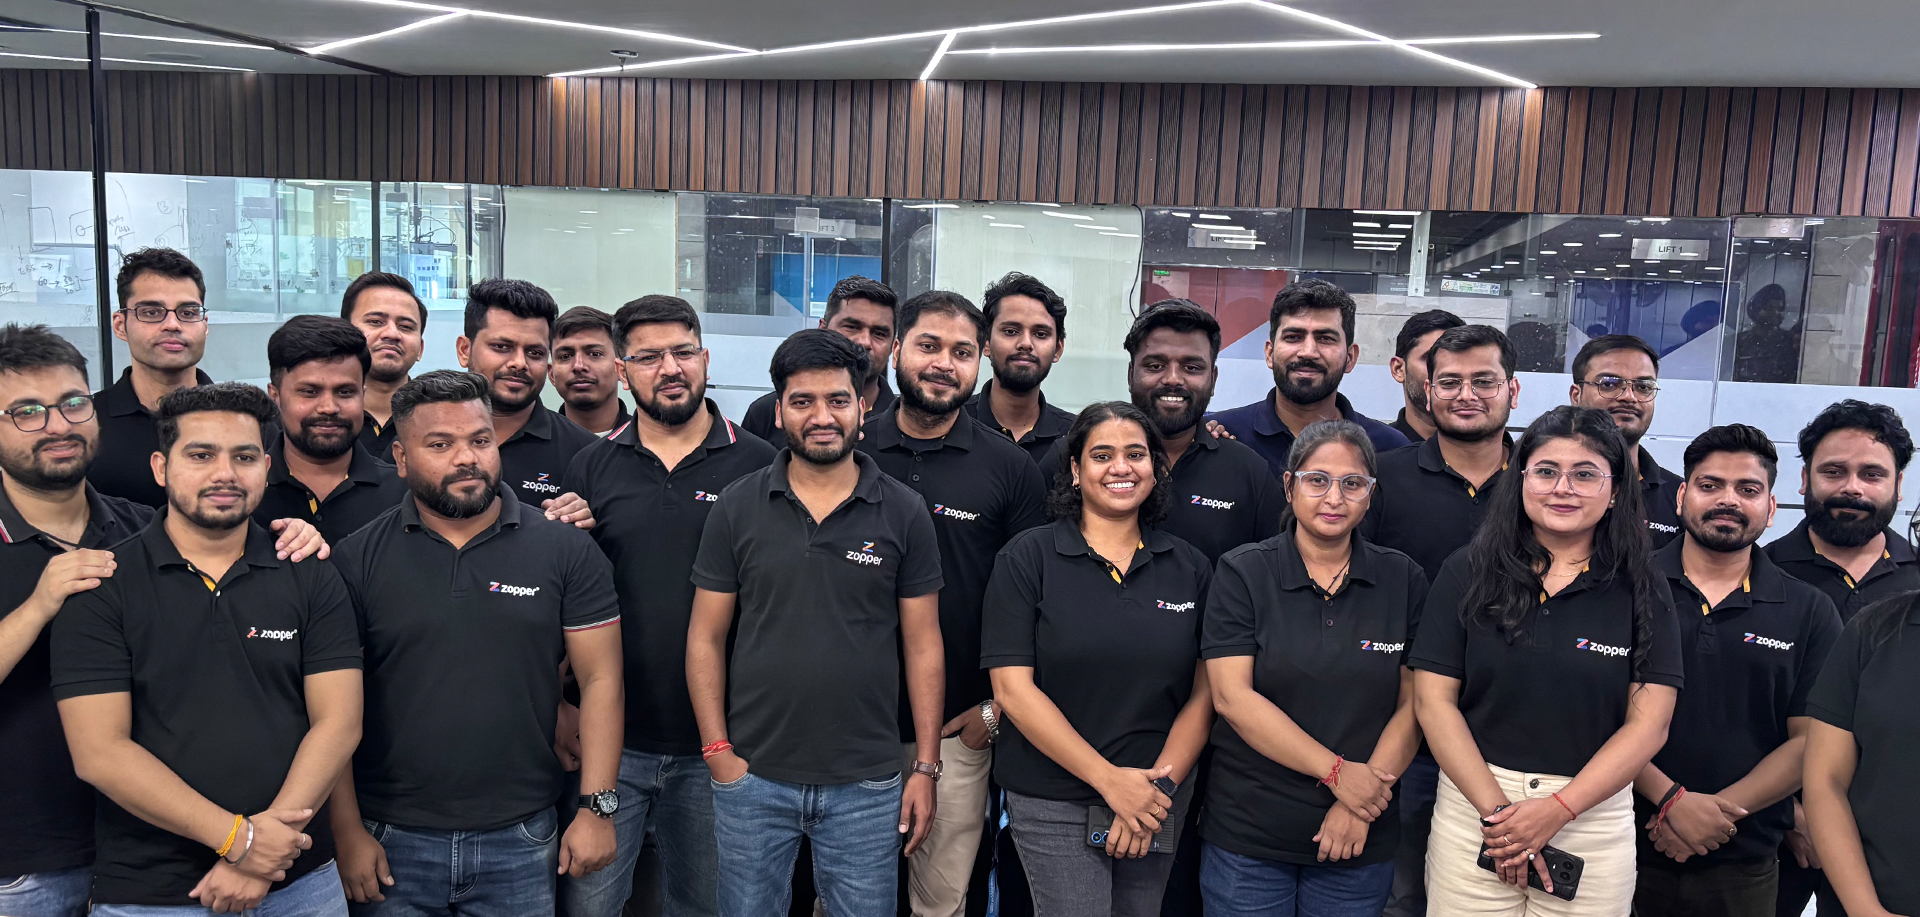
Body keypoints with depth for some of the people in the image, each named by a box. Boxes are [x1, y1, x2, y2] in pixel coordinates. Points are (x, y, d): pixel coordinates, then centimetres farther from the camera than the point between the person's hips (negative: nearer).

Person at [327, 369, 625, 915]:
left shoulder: (566, 551, -3)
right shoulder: (356, 561, -2)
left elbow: (600, 680, -3)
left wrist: (597, 807, -7)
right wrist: (347, 831, -4)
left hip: (521, 841, 0)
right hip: (391, 841, 0)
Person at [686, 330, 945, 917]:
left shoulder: (904, 513, -1)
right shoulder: (737, 509, 0)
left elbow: (922, 646, 1)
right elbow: (706, 638, 3)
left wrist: (926, 767, -1)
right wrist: (718, 751, -4)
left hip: (866, 784, 0)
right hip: (752, 779, 1)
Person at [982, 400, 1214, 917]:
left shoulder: (1190, 569, 4)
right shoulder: (1027, 559, -6)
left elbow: (1203, 694, 2)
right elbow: (1013, 689, -12)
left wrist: (1159, 786, -11)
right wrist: (1110, 780, -15)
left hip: (1159, 800, 3)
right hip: (1052, 806, -3)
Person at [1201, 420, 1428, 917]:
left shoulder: (1404, 581, 3)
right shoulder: (1242, 572, -4)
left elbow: (1413, 704, 0)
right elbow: (1232, 696, -12)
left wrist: (1360, 805, -11)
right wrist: (1336, 771, -15)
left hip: (1362, 841, 2)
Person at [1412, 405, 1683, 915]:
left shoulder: (1642, 591, 1)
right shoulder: (1468, 573, -1)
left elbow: (1649, 722, -3)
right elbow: (1434, 701, -4)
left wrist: (1558, 809, -12)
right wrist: (1496, 809, -11)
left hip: (1594, 813, 0)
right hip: (1473, 803, 0)